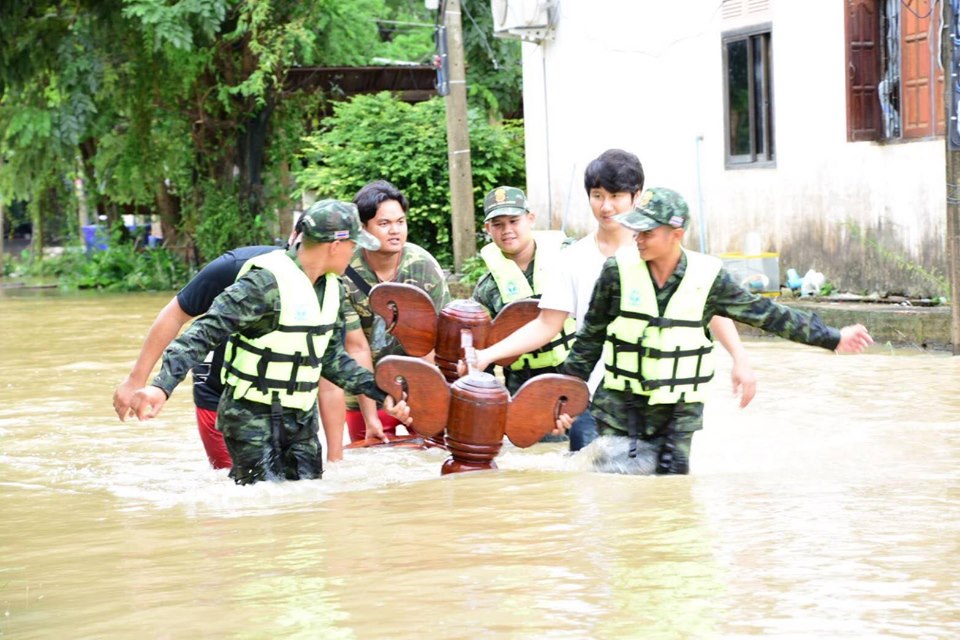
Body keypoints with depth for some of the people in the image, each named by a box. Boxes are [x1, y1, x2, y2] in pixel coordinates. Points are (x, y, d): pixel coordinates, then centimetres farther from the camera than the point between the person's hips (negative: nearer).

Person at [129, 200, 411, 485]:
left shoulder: (332, 287, 6)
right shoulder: (266, 283, -20)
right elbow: (204, 333, -24)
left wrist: (381, 392, 7)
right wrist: (162, 386, -36)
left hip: (303, 418, 8)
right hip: (253, 418, -8)